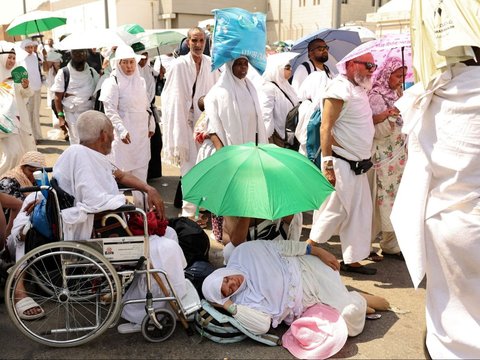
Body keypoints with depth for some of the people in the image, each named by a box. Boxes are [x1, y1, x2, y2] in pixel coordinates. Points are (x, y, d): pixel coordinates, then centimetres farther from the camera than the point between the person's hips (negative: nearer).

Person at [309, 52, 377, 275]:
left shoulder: (358, 89, 15)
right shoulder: (340, 89, -14)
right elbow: (326, 128, -20)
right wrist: (327, 164, -23)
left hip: (357, 165, 9)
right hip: (341, 163, -9)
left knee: (360, 212, 12)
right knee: (335, 211, -1)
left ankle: (352, 260, 22)